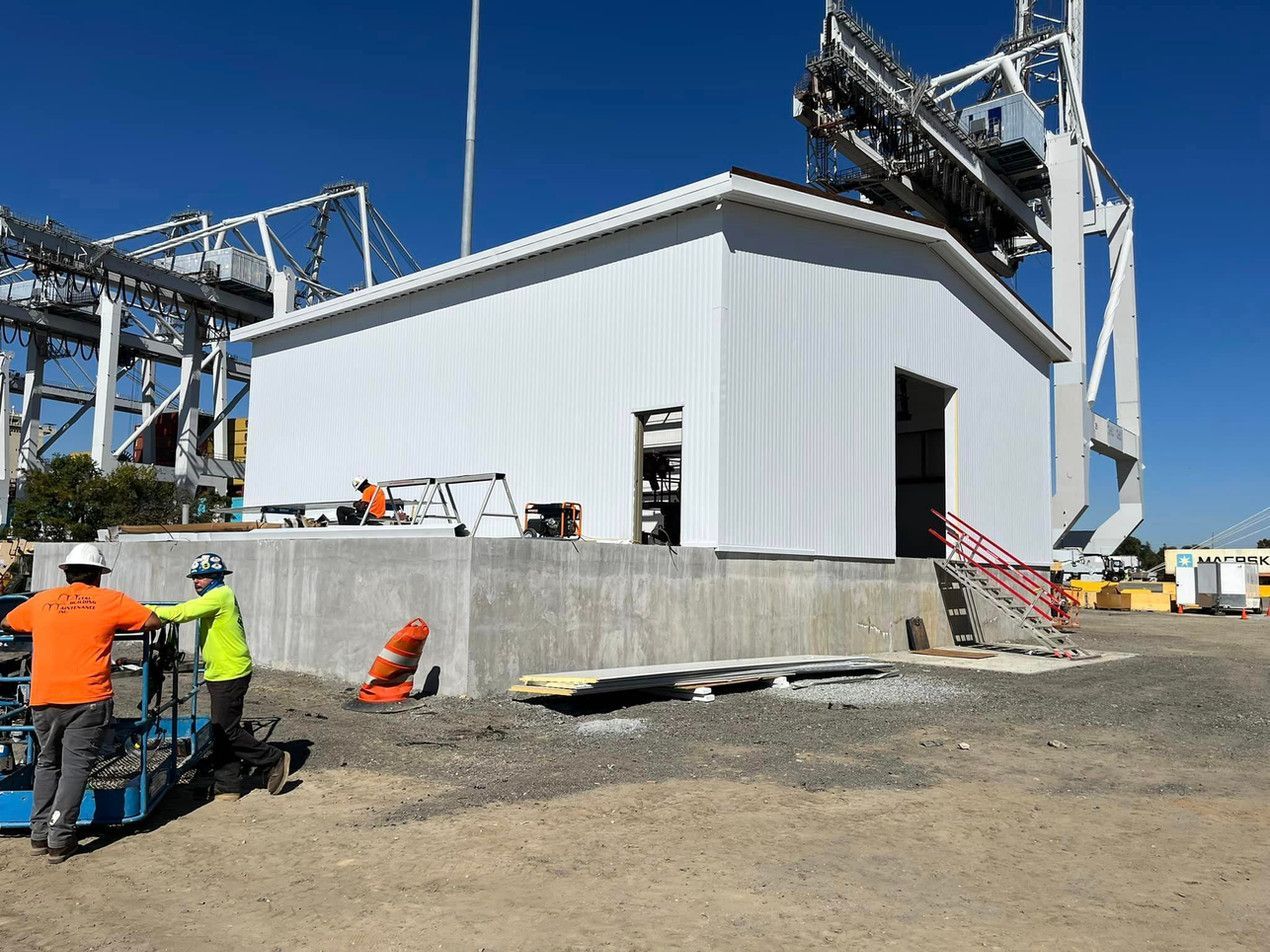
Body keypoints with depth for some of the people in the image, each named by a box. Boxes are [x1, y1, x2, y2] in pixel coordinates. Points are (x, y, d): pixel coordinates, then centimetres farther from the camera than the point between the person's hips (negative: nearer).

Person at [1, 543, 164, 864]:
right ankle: (60, 839, 2)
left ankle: (40, 834, 21)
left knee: (47, 763, 19)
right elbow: (154, 622, 4)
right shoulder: (111, 600, 1)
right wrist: (118, 623, 22)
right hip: (88, 699, -3)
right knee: (75, 767, 3)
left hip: (43, 699, 4)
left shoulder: (42, 600, 10)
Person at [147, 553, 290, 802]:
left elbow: (183, 612, -22)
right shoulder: (217, 596, 18)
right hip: (220, 674, 10)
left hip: (230, 675, -10)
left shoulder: (220, 595, -15)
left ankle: (275, 760, 7)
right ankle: (227, 787, 18)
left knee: (227, 731, -6)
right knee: (221, 733, 12)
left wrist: (150, 610, -17)